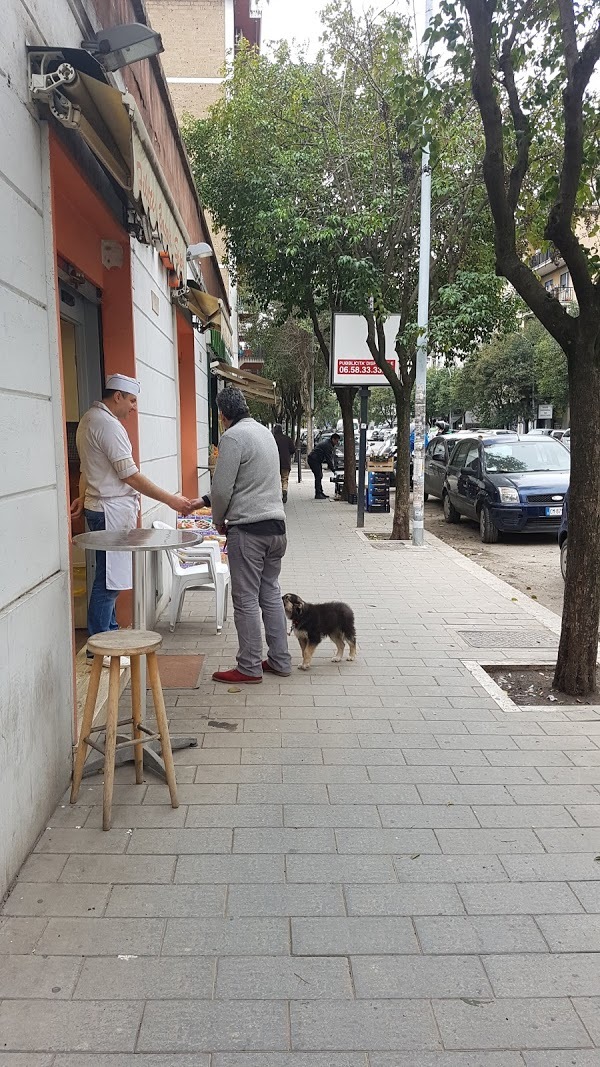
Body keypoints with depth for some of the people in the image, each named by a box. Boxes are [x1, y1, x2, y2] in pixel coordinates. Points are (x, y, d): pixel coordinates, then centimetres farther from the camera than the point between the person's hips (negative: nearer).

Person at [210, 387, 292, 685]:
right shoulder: (265, 431, 16)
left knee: (246, 601, 0)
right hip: (276, 525, 9)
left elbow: (222, 489, -15)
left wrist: (219, 520, 5)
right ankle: (280, 660, 21)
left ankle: (250, 668, 7)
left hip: (247, 529, -9)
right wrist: (203, 501, 27)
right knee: (271, 595, 15)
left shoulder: (233, 437, -12)